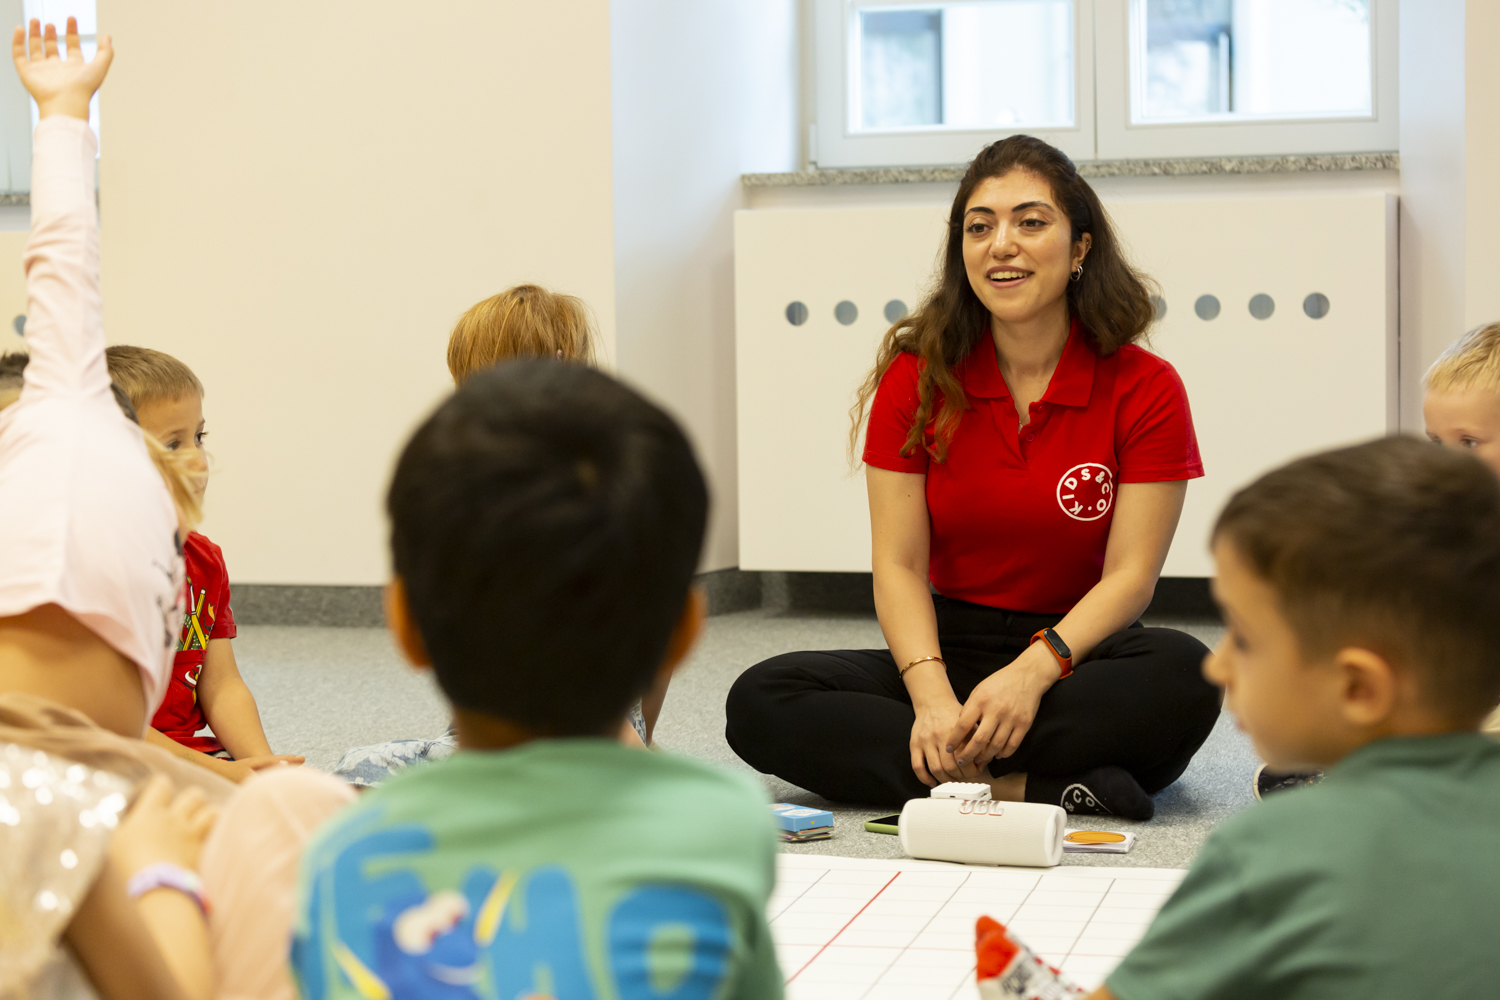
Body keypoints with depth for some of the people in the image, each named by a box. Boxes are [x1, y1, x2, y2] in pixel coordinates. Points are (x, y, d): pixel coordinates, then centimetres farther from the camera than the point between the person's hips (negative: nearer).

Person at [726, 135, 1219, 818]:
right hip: (949, 652, 2)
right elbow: (898, 565, -5)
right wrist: (931, 696, -24)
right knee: (761, 703, -24)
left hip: (1079, 655, -2)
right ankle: (1034, 786, -32)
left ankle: (951, 771, -29)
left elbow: (1129, 575, -11)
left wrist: (1032, 672, -29)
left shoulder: (1146, 389, -5)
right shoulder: (916, 377, 1)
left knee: (1184, 674, -36)